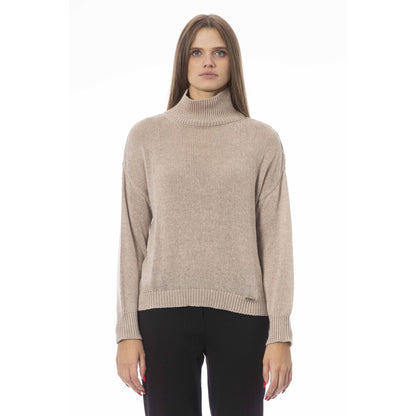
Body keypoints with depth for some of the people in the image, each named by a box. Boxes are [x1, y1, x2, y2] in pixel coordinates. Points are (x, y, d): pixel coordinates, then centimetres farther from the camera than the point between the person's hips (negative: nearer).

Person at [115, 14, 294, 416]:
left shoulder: (262, 140, 6)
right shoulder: (146, 136, 8)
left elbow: (276, 240, 2)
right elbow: (132, 237, 6)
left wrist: (280, 333, -4)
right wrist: (127, 331, 0)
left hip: (241, 313, 0)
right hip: (164, 310, 1)